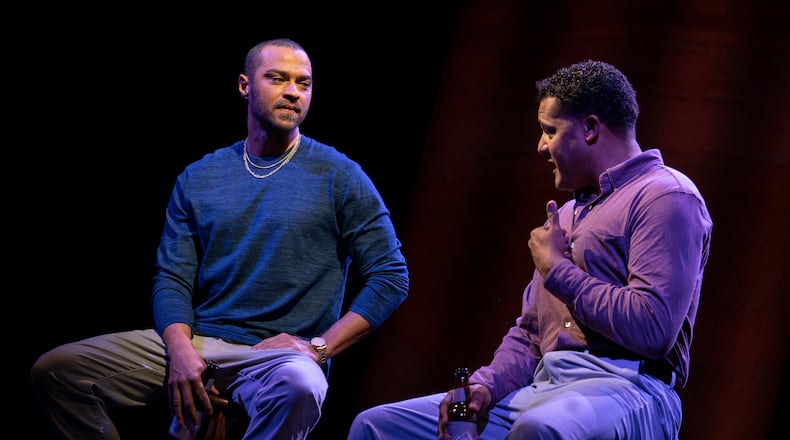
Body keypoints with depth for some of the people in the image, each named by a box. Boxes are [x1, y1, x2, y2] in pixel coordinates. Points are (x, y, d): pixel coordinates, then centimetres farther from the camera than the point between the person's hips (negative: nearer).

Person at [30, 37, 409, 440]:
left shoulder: (338, 177, 3)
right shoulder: (198, 178, 13)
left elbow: (391, 276, 0)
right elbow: (171, 278, 9)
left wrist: (318, 347, -10)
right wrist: (181, 350, -11)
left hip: (280, 354, -4)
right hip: (196, 343, 4)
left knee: (299, 387, -42)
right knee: (55, 371, -11)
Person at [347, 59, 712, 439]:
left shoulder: (665, 197, -5)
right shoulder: (569, 213, 26)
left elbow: (653, 329, -18)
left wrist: (557, 271, -6)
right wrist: (484, 386, 3)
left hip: (624, 388, -9)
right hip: (541, 389, 9)